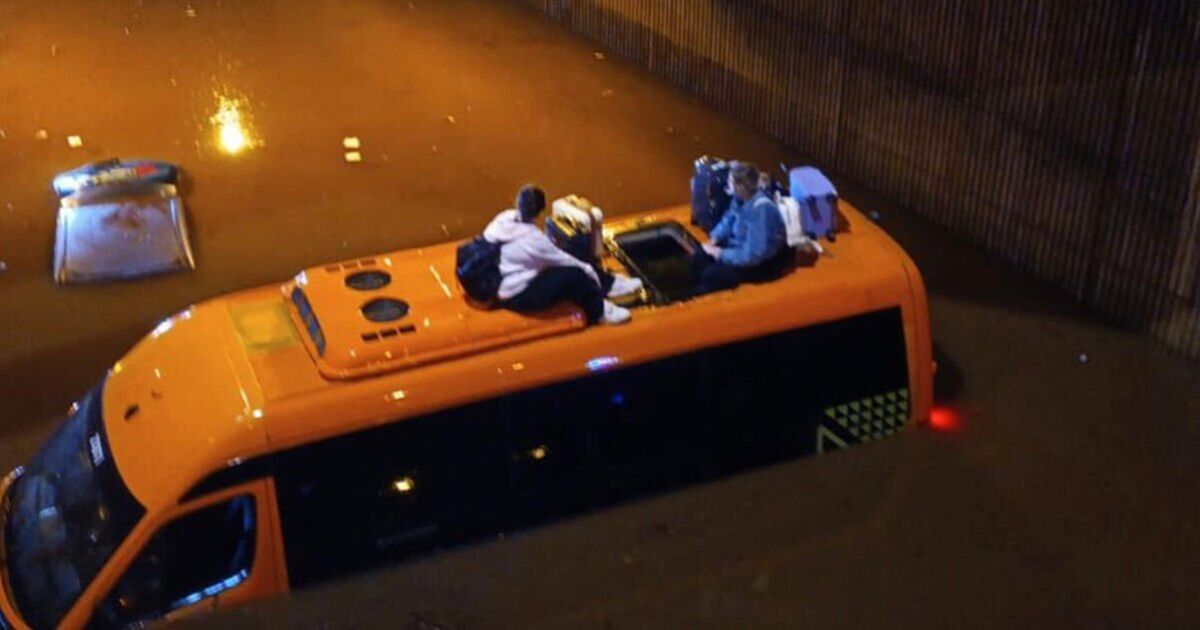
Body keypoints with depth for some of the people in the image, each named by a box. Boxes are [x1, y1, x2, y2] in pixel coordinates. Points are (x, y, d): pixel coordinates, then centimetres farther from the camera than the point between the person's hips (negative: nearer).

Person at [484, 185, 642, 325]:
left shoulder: (504, 219, -5)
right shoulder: (531, 238, -28)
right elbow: (562, 259, -12)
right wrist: (588, 269, 5)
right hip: (516, 296, -9)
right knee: (574, 276, -13)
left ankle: (610, 284, 21)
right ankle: (600, 311, 9)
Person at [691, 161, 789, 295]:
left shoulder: (761, 209, -32)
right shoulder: (740, 197, -8)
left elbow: (752, 255, -32)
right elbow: (729, 219, 13)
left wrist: (720, 254, -23)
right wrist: (714, 239, -4)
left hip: (764, 263, -8)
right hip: (742, 246, 8)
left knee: (711, 275, -19)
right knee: (700, 256, -2)